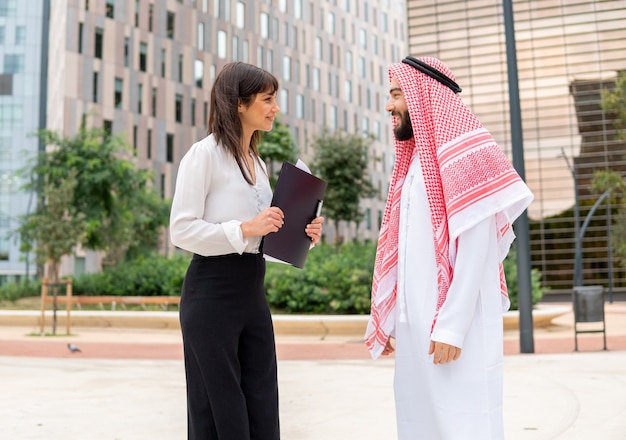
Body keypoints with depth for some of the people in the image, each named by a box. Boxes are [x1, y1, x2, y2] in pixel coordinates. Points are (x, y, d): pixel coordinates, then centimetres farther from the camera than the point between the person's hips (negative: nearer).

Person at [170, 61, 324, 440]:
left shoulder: (258, 163, 17)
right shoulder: (205, 154, -8)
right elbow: (182, 230, -13)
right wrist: (244, 228, -23)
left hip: (252, 292, 8)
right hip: (212, 292, -7)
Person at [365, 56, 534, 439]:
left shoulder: (463, 153, -8)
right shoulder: (416, 160, 17)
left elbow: (475, 249, -15)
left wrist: (451, 327, -19)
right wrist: (391, 320, 13)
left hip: (453, 329, -8)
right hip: (416, 325, 8)